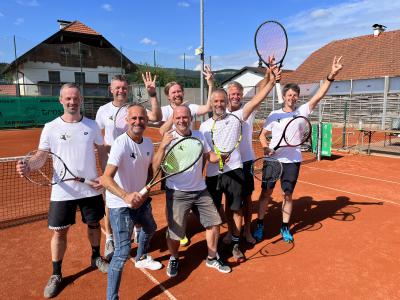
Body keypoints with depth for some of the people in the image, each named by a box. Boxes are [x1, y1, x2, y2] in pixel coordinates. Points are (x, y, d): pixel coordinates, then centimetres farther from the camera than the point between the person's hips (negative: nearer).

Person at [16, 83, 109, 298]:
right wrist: (28, 167, -24)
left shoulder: (92, 126, -1)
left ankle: (96, 258, 43)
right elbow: (42, 155, -3)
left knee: (94, 224, 17)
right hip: (62, 191, -1)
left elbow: (102, 152, 5)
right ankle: (56, 275, 29)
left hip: (91, 189, 1)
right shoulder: (51, 128, -4)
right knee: (60, 232, 8)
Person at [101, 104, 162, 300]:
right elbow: (106, 179, -34)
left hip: (141, 200, 8)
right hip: (120, 205, -8)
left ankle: (141, 258, 60)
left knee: (150, 228, 30)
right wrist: (126, 196, -50)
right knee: (122, 251, -10)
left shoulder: (148, 144, -2)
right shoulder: (121, 144, -25)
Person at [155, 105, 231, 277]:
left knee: (214, 223, 10)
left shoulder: (199, 136, 3)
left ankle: (212, 258, 33)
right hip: (177, 193, -4)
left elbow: (209, 156, 12)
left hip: (200, 190, 5)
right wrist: (162, 147, -32)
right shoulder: (169, 139, -11)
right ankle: (174, 259, 34)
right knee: (175, 232, 2)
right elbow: (156, 166, -18)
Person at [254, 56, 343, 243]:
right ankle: (260, 225, 20)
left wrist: (331, 76, -21)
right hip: (272, 159, 0)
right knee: (266, 193, 4)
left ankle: (285, 227, 25)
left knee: (288, 194, 8)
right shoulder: (274, 114, 1)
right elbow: (262, 135, 6)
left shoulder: (302, 111, 2)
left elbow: (318, 96, -10)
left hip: (292, 161, 1)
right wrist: (265, 147, -14)